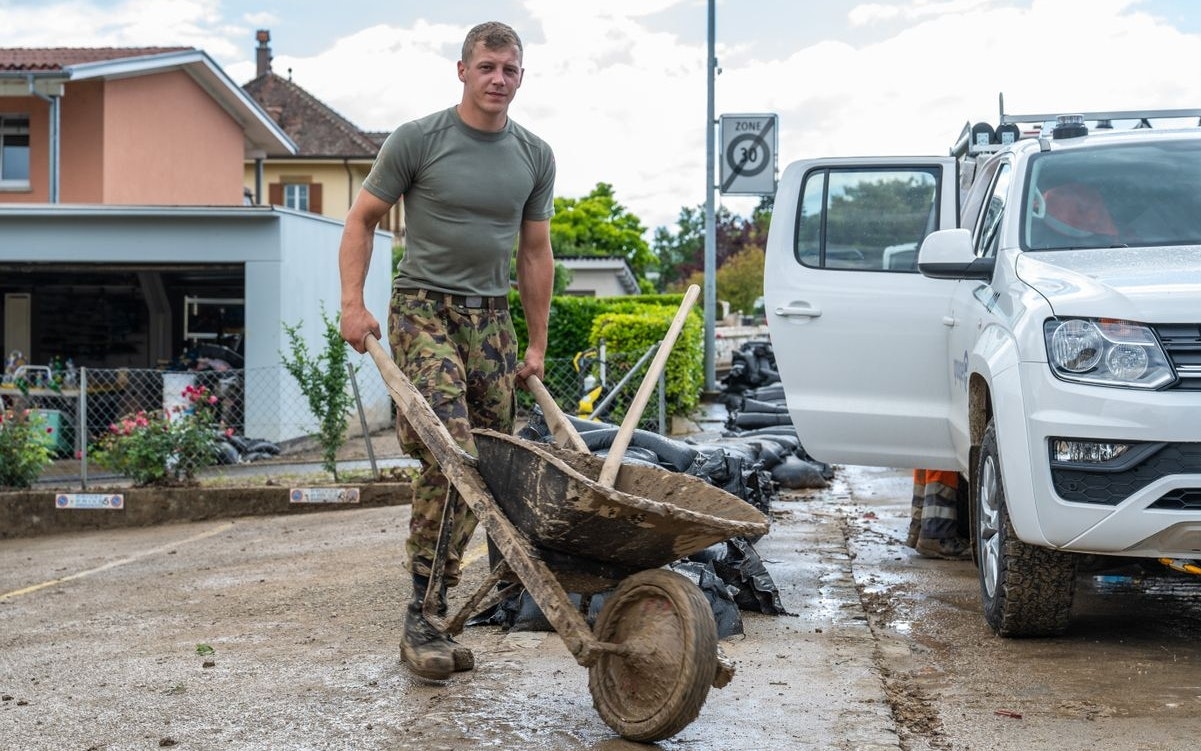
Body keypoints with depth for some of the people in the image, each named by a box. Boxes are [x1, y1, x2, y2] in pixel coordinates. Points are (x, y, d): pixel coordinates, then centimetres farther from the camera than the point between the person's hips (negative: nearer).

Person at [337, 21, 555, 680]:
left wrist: (537, 345, 14)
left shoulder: (534, 156, 9)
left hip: (492, 319, 5)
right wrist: (352, 304, -10)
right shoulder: (418, 141, -4)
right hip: (425, 308, -5)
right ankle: (423, 614, -15)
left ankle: (431, 607, 11)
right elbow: (362, 219, 1)